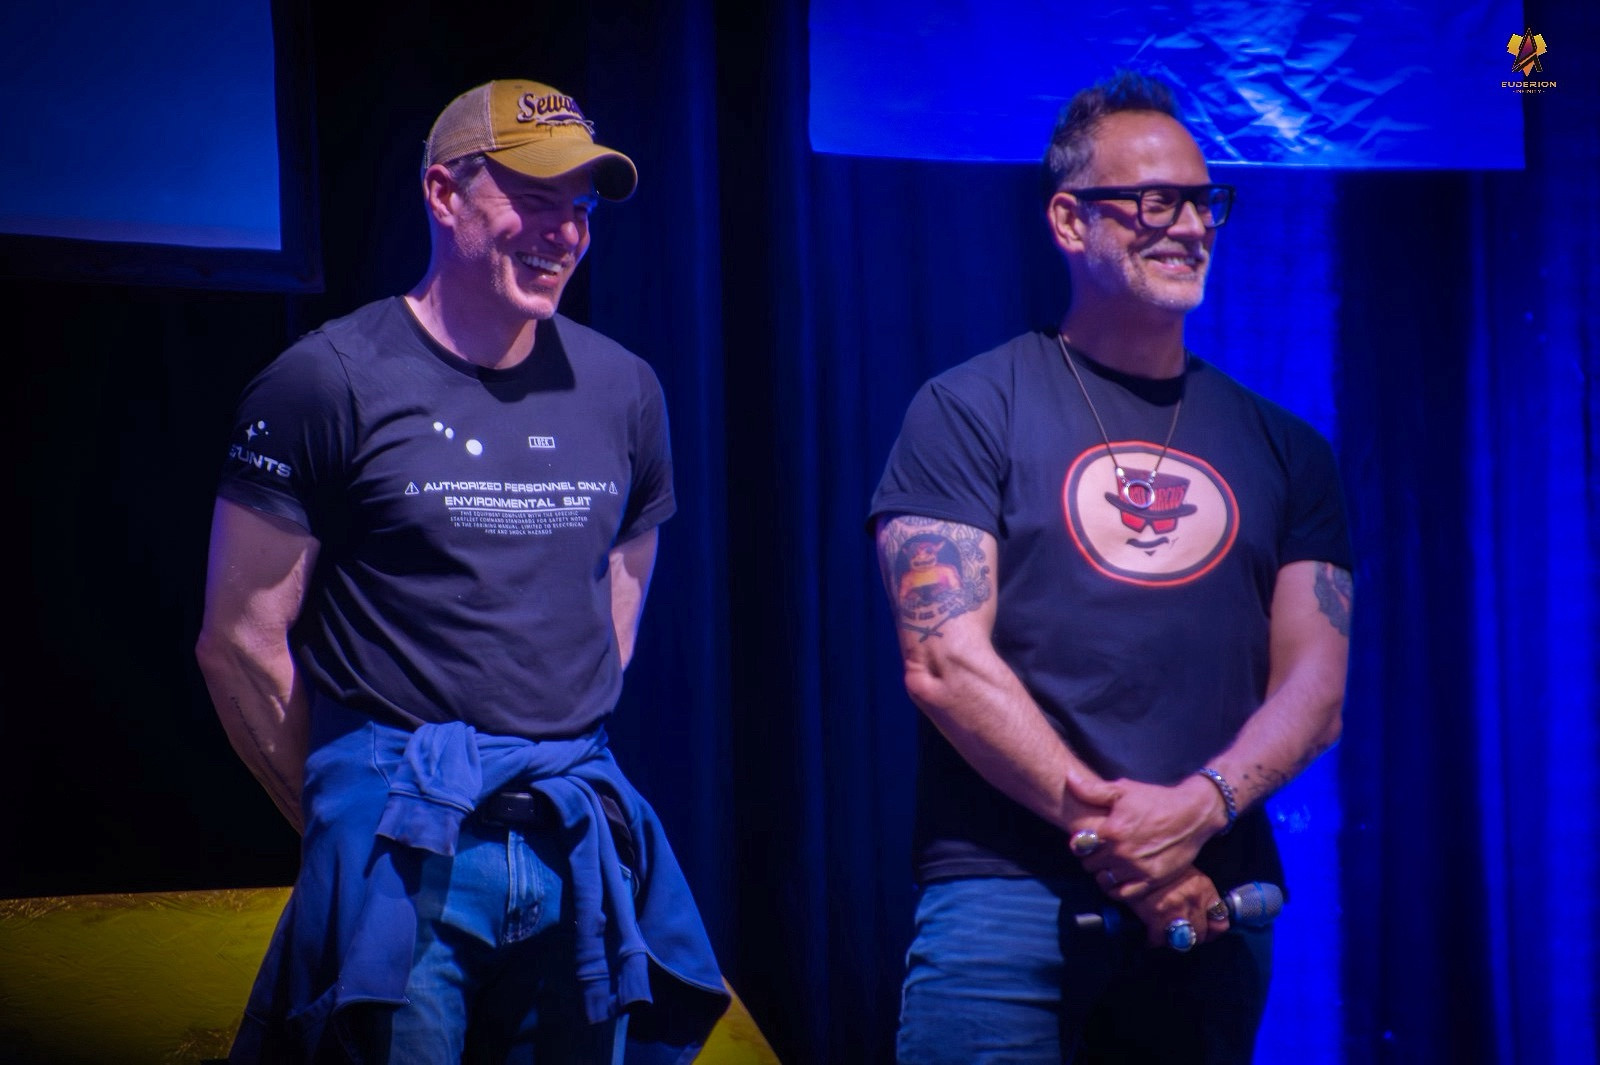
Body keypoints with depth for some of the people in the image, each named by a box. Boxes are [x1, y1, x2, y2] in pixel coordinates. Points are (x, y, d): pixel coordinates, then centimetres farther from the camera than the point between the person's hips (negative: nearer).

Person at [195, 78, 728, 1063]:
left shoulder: (623, 388, 9)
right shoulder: (329, 381, -4)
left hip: (581, 846, 4)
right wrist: (343, 813, 6)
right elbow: (240, 642, -1)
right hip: (406, 863, -4)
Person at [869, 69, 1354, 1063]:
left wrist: (1198, 807, -14)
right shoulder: (969, 411, 2)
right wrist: (1115, 834, -13)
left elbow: (1314, 691, 6)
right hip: (1005, 897, -3)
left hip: (1212, 908, 3)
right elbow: (944, 663, -7)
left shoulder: (1284, 449, 13)